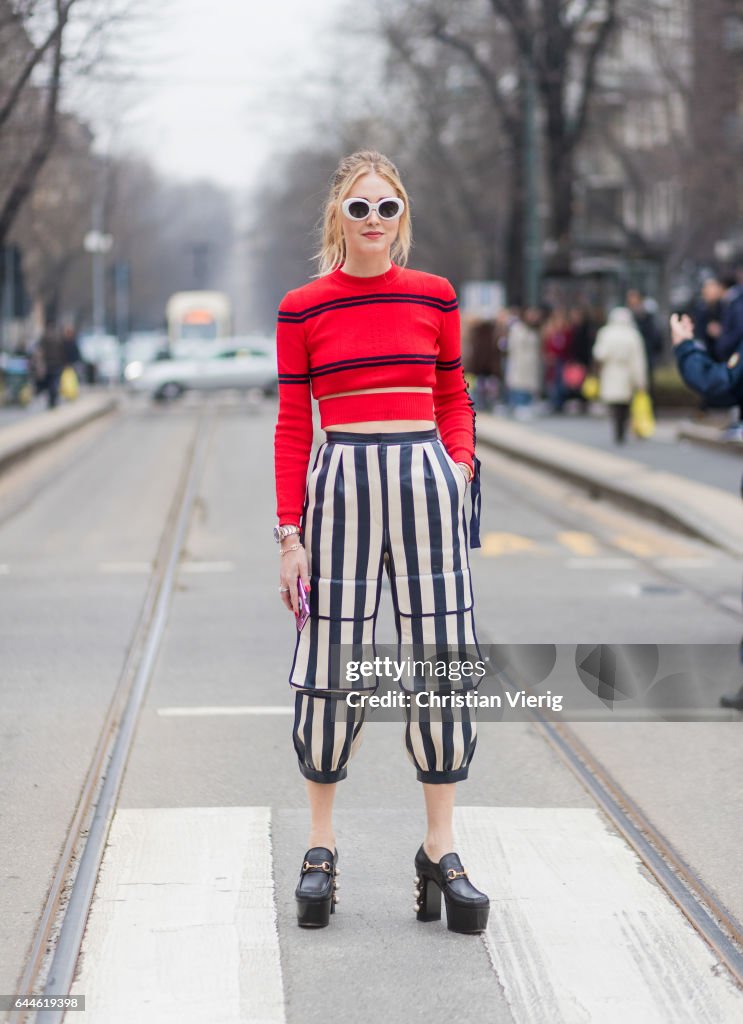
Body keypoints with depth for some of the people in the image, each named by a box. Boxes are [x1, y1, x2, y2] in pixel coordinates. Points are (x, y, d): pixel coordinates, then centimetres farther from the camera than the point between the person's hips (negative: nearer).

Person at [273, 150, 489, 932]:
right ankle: (320, 850, 14)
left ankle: (440, 852, 10)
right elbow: (292, 426, 3)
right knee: (333, 662, 1)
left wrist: (461, 464, -1)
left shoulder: (434, 297, 6)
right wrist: (290, 533, -1)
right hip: (342, 480, -1)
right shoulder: (301, 310, 2)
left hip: (425, 477, 2)